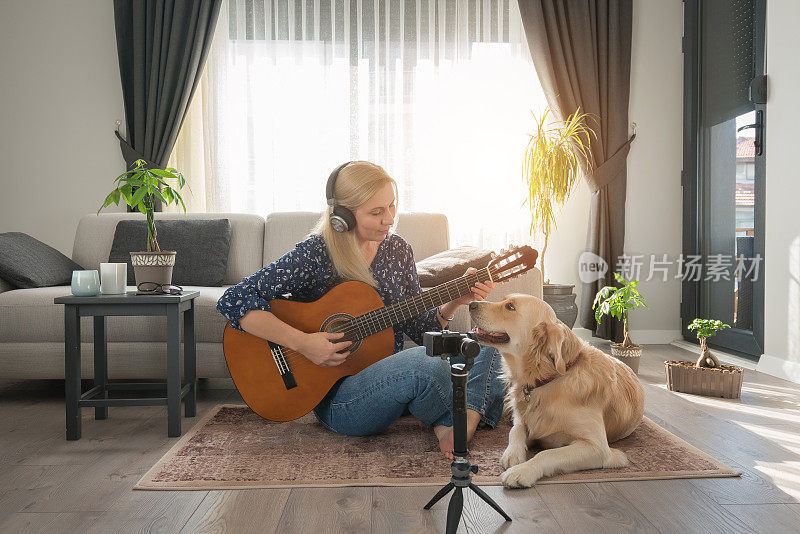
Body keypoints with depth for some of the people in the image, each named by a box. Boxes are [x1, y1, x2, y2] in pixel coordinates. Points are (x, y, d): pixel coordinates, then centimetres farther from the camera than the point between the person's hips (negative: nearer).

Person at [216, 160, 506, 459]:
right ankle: (469, 418, -4)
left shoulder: (397, 249, 5)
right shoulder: (314, 255, -13)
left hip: (391, 374, 7)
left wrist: (455, 302, -10)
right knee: (426, 364, -33)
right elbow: (233, 301, -19)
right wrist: (302, 343, -25)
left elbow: (419, 328, 8)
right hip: (335, 395, -6)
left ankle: (453, 431, -23)